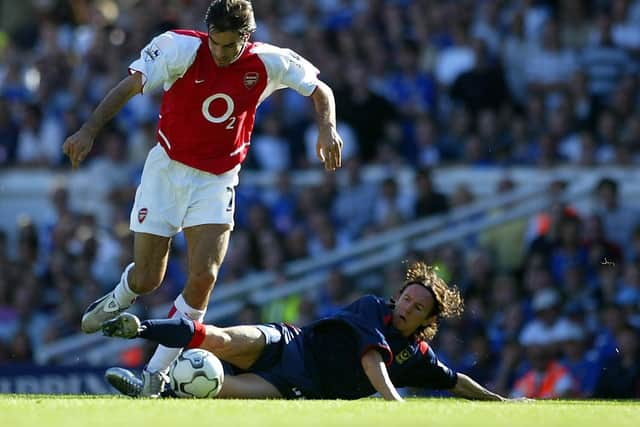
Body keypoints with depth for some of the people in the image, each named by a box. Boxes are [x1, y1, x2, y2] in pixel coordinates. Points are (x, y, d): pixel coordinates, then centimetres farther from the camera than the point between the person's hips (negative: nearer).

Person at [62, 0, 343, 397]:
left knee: (203, 276, -16)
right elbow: (130, 86, -20)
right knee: (146, 279, 1)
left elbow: (321, 90, 5)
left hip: (217, 182, 1)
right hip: (167, 170, -1)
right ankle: (118, 302, 41)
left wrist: (328, 129, -13)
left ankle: (156, 373, -4)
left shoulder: (268, 62, -8)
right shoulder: (181, 48, -16)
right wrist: (89, 130, -31)